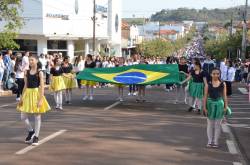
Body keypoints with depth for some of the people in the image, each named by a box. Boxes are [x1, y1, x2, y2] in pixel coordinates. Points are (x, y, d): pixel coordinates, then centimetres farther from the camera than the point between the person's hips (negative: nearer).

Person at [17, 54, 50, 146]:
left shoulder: (40, 72, -7)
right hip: (28, 94, 5)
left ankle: (36, 137, 12)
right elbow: (25, 85, 10)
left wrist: (41, 99, -18)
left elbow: (42, 86, -11)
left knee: (37, 116, 3)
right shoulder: (27, 72, 6)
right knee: (23, 116, 3)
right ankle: (31, 131, 27)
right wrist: (22, 97, 7)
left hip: (36, 94, -5)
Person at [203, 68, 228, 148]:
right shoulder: (208, 84, -3)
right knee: (210, 124, 8)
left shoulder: (223, 84, 0)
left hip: (219, 104, 1)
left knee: (218, 124, 7)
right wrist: (204, 107, -5)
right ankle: (210, 141, 17)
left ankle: (216, 141, 16)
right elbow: (205, 96, -2)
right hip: (210, 104, 0)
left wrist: (226, 106, -2)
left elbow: (224, 96, 3)